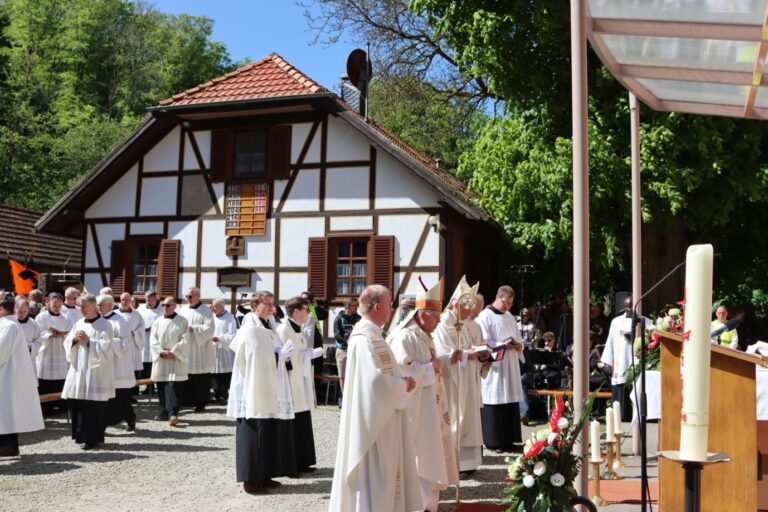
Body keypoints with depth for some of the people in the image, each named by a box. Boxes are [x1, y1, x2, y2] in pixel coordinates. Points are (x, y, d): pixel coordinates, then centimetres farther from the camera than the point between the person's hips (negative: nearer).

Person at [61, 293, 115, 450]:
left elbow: (106, 346, -12)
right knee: (77, 402, 5)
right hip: (78, 368, 6)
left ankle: (94, 438, 0)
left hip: (96, 370, -6)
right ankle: (82, 434, 17)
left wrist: (88, 340, -16)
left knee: (94, 404, -7)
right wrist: (74, 339, -8)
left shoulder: (104, 325, -4)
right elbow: (67, 343, 12)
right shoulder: (78, 324, 14)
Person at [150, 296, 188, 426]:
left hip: (176, 359, -4)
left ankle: (172, 413, -18)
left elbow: (184, 340, -5)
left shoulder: (182, 321, 0)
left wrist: (172, 352, -13)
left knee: (173, 386, -13)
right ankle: (165, 412, 19)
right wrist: (162, 352, -10)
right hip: (160, 359, 4)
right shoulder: (158, 322, 10)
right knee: (162, 387, 8)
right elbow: (153, 340, 4)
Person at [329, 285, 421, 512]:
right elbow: (377, 380, -27)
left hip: (380, 415, 11)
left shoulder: (369, 334, 11)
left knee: (382, 471, 17)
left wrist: (401, 381, 2)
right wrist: (403, 384, -11)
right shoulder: (366, 338, -22)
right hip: (374, 417, -11)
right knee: (374, 473, 0)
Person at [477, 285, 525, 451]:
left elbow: (519, 341, 22)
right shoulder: (485, 317, -5)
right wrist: (503, 345, -20)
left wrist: (518, 345, -1)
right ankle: (495, 442, 1)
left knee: (511, 404, 6)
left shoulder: (510, 318, 17)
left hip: (511, 369, 7)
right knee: (495, 405, -6)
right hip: (494, 368, -7)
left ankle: (508, 440, 13)